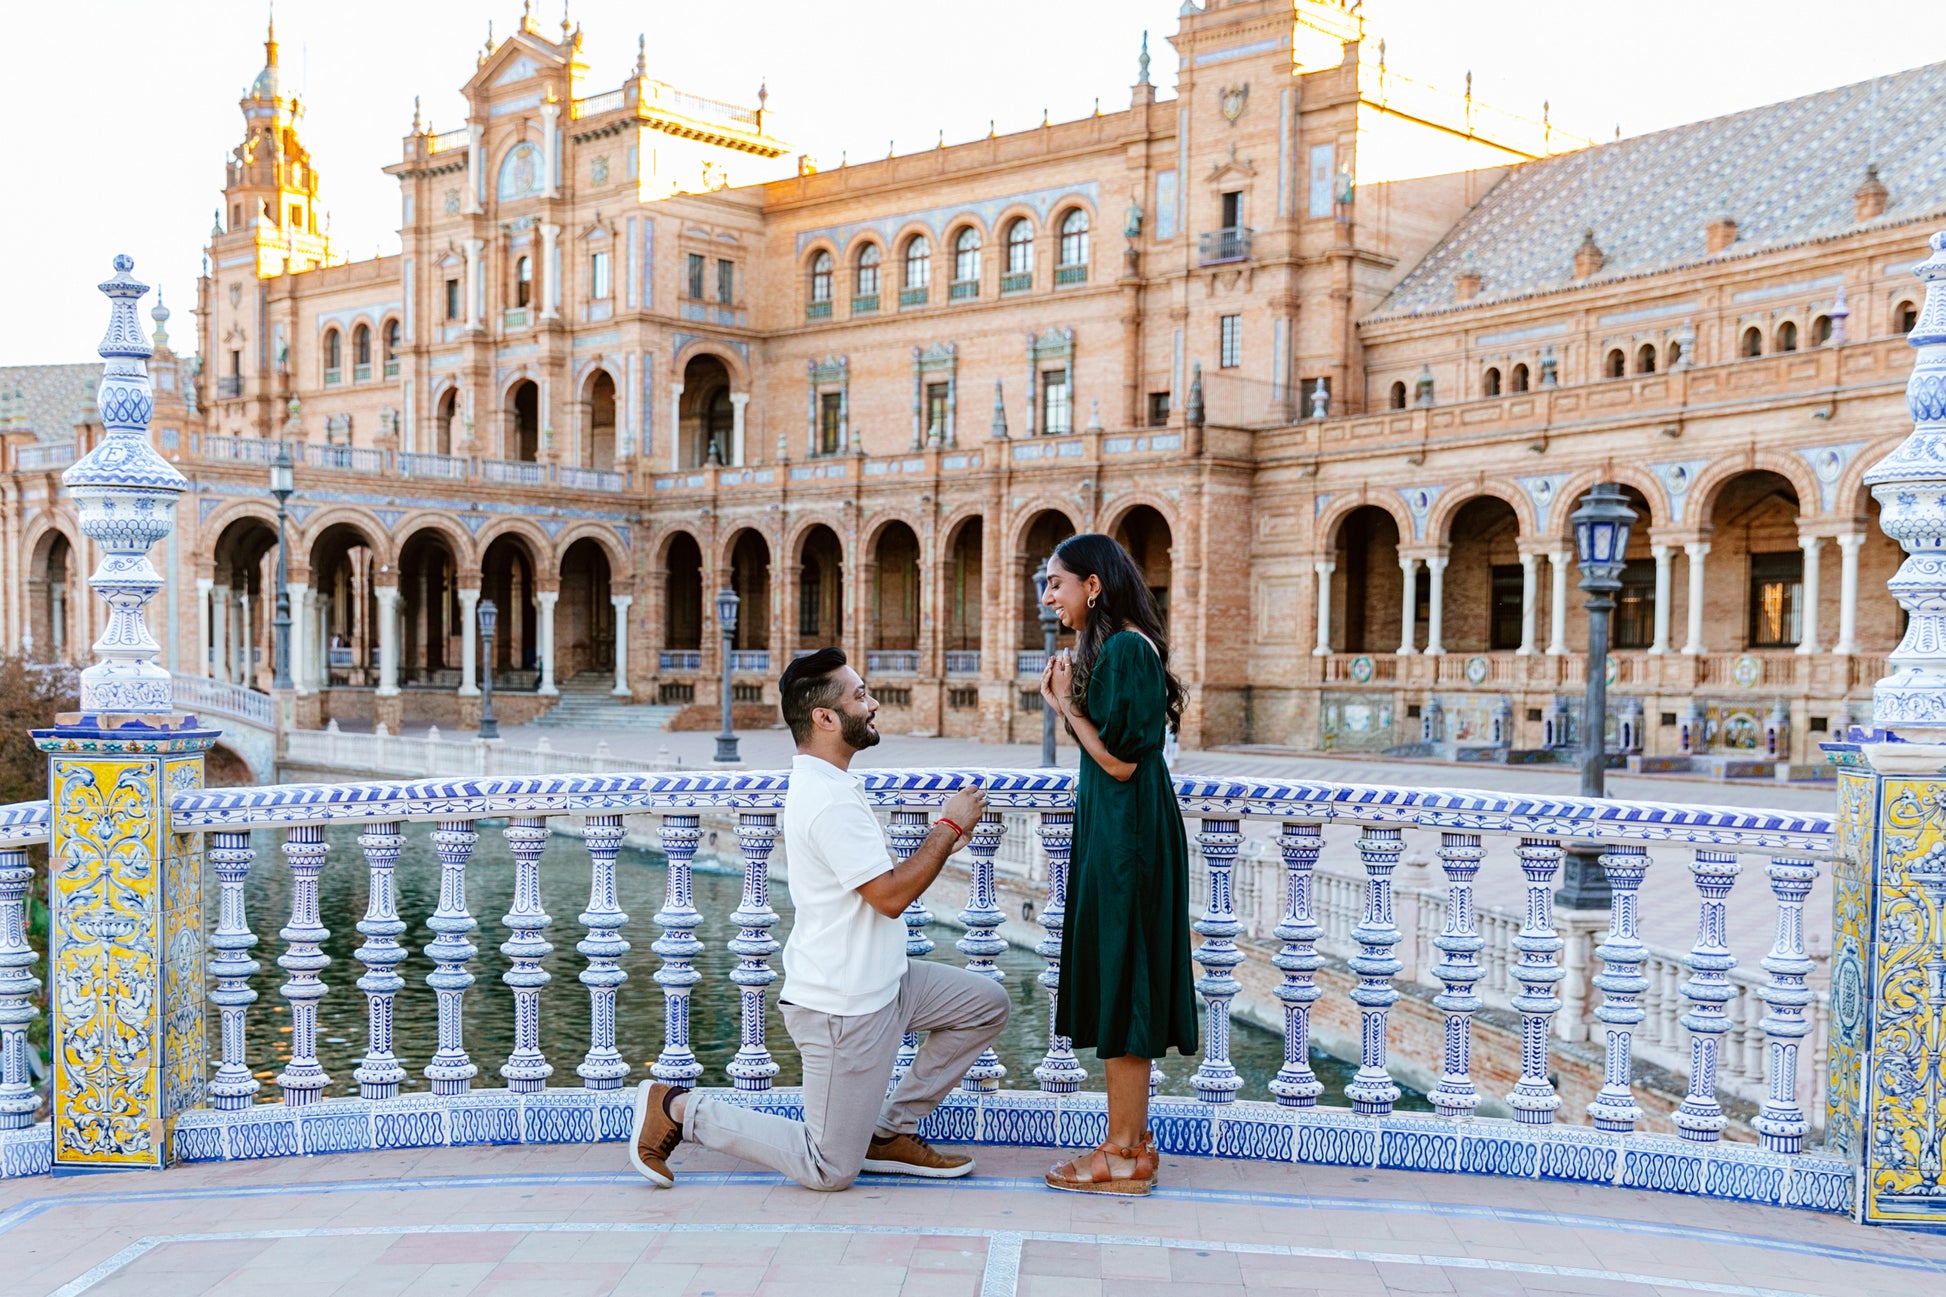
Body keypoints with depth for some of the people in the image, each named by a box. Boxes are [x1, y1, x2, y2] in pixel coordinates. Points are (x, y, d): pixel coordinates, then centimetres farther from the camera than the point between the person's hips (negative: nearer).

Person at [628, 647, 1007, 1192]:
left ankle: (890, 1133, 16)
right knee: (831, 1170, 0)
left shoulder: (828, 783, 9)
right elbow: (890, 897, -22)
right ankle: (678, 1109, 7)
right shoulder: (829, 801, -25)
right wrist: (949, 828, -13)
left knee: (986, 1004, 12)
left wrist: (939, 844, 8)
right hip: (842, 1007, -10)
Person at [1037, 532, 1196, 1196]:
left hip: (1126, 838, -10)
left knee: (1120, 986, -4)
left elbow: (1119, 761, -20)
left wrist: (1067, 705, -11)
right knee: (1120, 988, 13)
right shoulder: (1114, 647, 14)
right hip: (1115, 834, 10)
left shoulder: (1125, 649, -16)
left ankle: (1123, 1156, 5)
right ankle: (1132, 1141, 21)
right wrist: (1066, 700, 6)